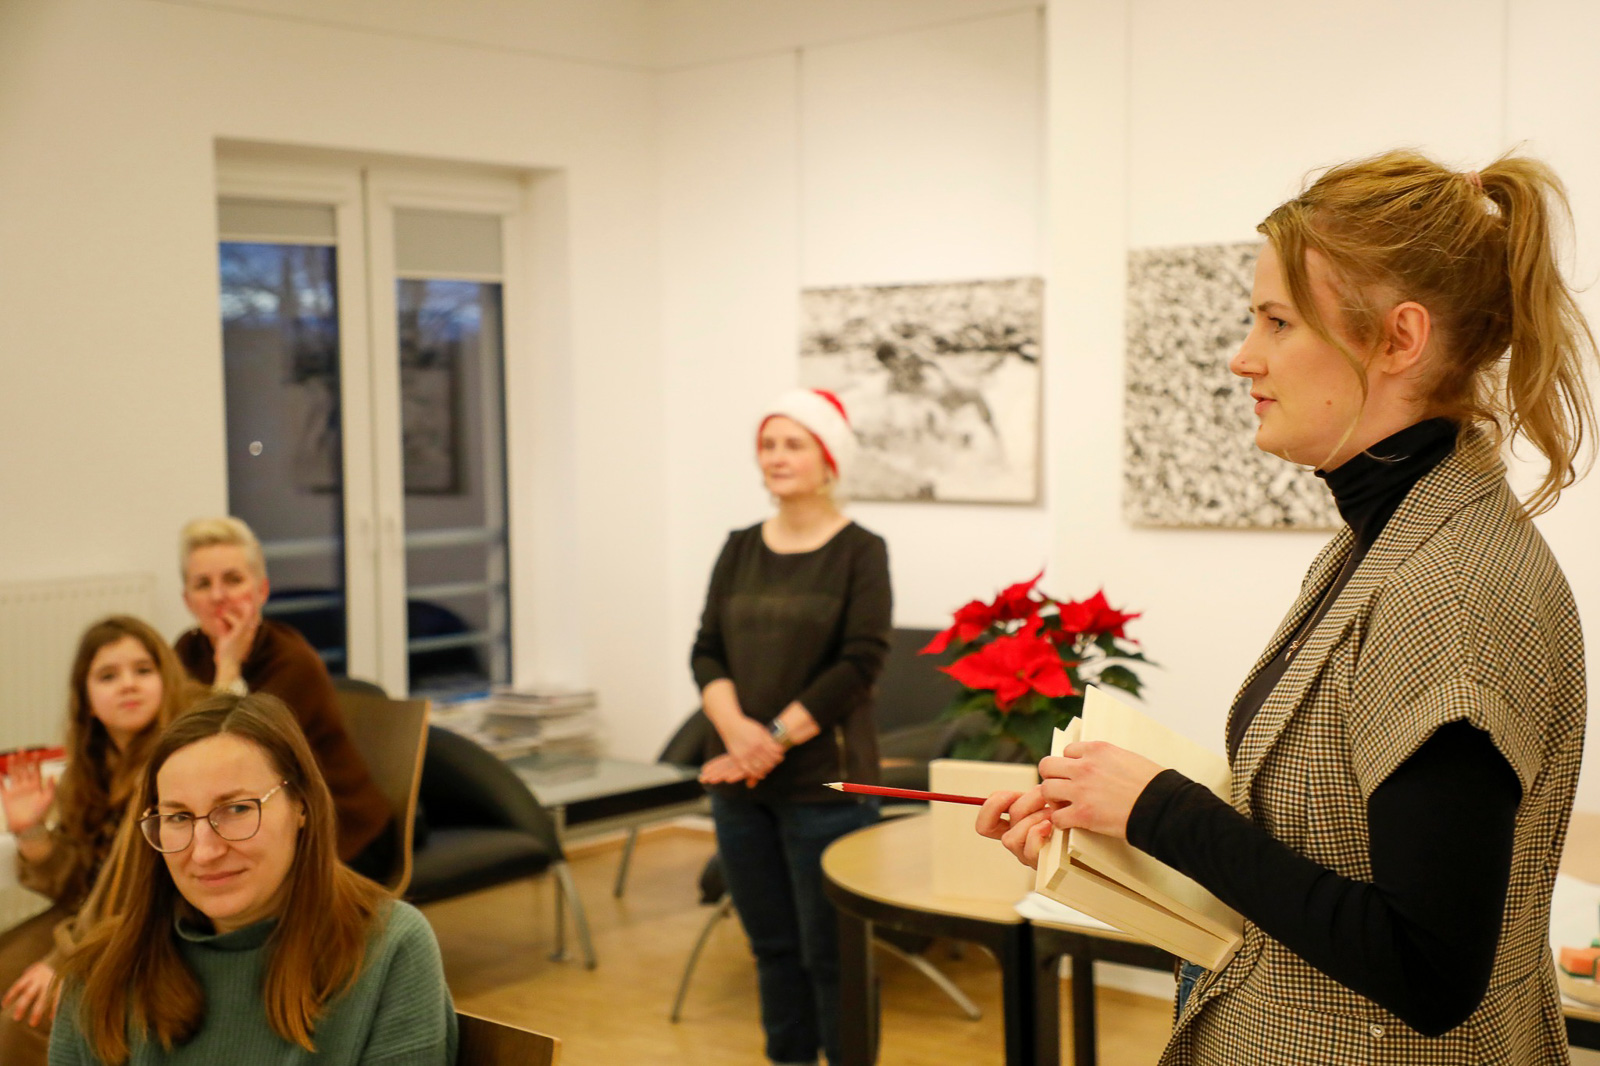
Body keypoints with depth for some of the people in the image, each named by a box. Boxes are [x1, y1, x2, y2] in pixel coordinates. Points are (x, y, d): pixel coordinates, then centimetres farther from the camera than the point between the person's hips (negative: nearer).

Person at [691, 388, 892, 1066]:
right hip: (740, 780, 5)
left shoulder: (860, 551, -4)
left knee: (830, 952, 0)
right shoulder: (740, 549, 11)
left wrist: (776, 738, -15)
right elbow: (707, 652, 6)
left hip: (823, 781, -5)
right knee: (771, 945, 13)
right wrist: (738, 730, -12)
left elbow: (860, 662, -12)